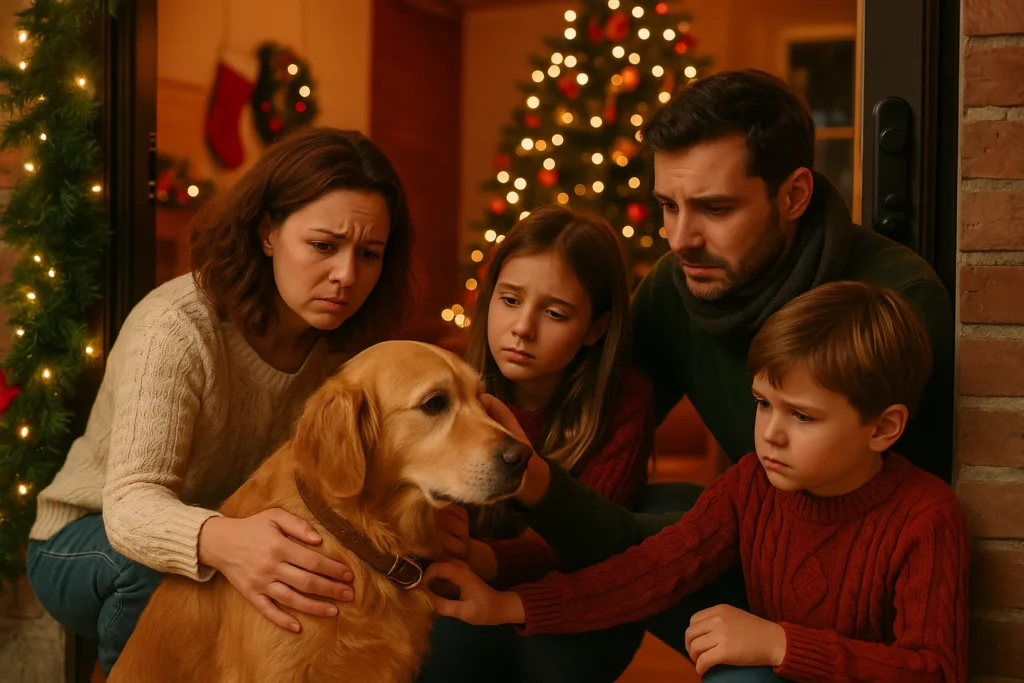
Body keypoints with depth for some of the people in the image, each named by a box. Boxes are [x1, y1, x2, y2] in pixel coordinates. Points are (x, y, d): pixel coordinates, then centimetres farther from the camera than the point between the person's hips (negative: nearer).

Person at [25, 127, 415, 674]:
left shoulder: (342, 338, -9)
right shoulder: (178, 328, -28)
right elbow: (130, 502, -39)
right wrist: (221, 541, -61)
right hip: (89, 540, -5)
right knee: (157, 566, -36)